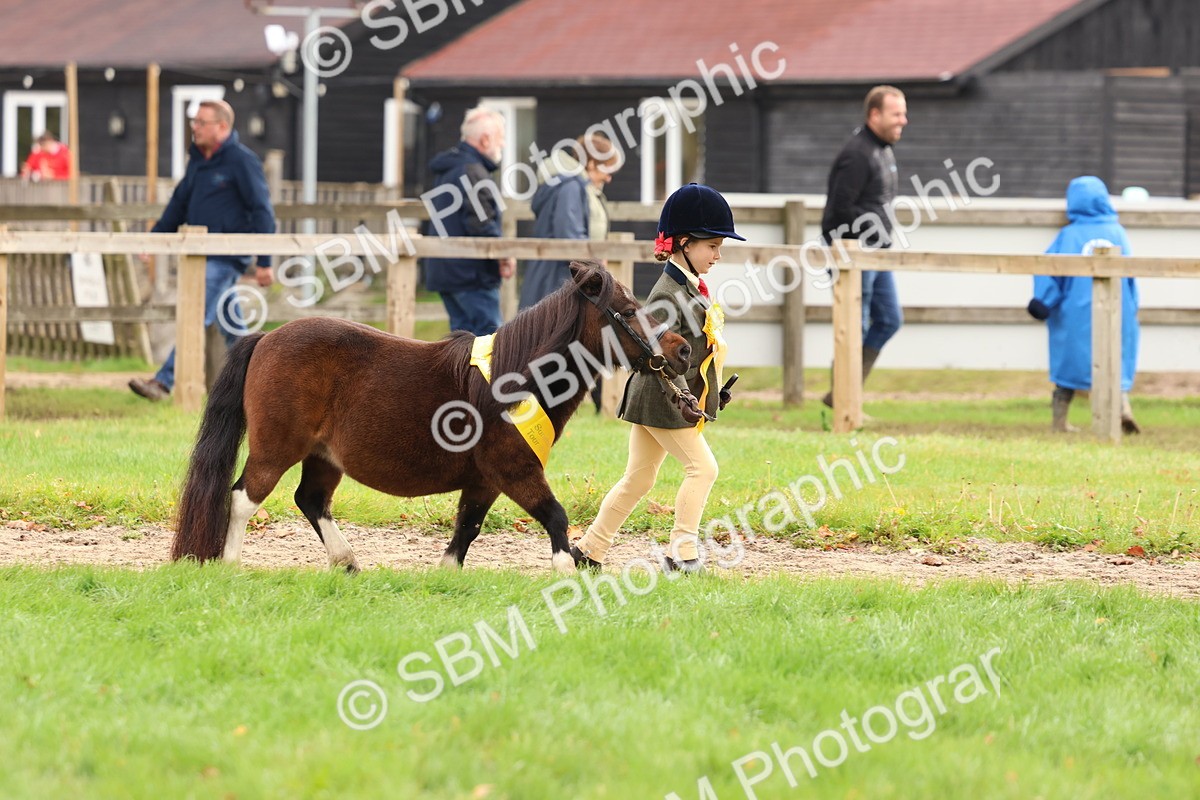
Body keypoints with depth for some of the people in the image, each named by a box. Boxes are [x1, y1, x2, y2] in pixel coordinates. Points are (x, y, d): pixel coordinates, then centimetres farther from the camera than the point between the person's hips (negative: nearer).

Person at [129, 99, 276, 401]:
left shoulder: (242, 161, -11)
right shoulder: (198, 159, 14)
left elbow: (262, 212, -12)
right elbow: (180, 203, 22)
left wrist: (264, 262, -14)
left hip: (226, 257, -9)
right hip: (203, 253, 9)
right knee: (231, 327, 13)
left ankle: (164, 382, -18)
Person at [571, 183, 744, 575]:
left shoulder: (692, 288, 13)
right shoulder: (668, 294, -19)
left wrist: (713, 390, 24)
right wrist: (681, 395, -36)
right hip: (659, 400, -10)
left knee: (638, 480, 12)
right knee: (703, 467, -10)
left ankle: (589, 549, 18)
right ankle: (681, 552, -8)